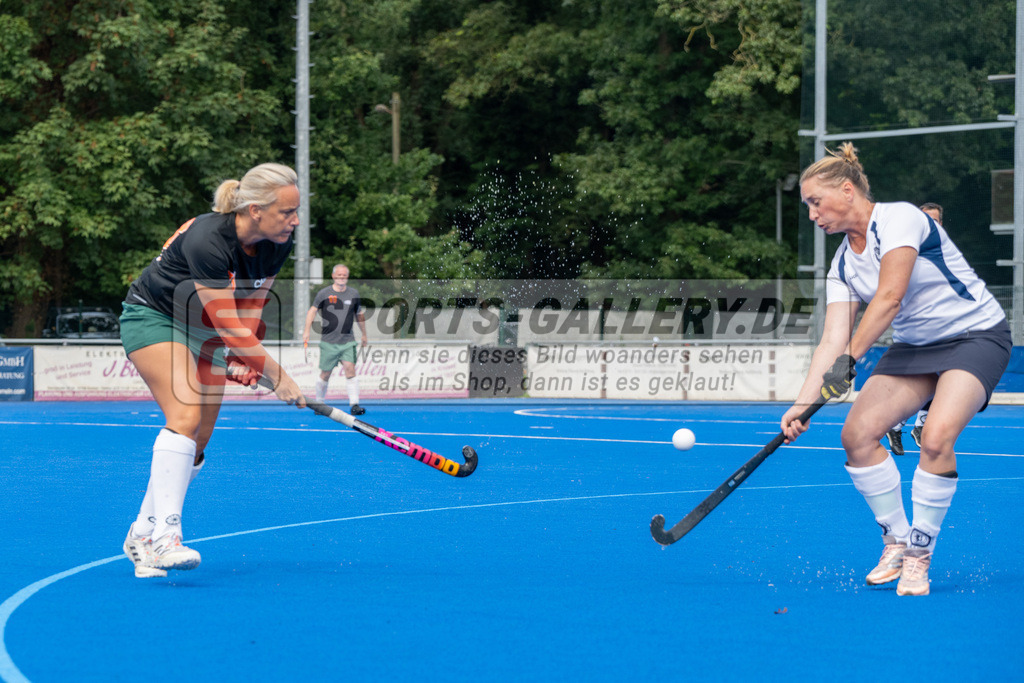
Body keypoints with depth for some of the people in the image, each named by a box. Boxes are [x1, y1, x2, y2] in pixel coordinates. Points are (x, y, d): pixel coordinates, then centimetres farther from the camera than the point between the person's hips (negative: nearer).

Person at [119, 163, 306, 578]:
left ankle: (141, 536, 12)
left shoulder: (277, 246, -11)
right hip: (153, 316, -7)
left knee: (198, 442, 0)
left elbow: (250, 308, 4)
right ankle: (163, 535, -33)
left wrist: (241, 361, -9)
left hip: (203, 332, 7)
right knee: (186, 416, -27)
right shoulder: (207, 240, -33)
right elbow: (227, 325, -31)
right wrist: (276, 376, -29)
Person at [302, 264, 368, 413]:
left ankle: (354, 405, -17)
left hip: (348, 341, 1)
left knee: (350, 369, -15)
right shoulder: (323, 293, -1)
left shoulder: (354, 293, 7)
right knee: (325, 374, 4)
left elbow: (359, 315, 19)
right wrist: (307, 331, -6)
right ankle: (319, 403, 24)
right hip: (328, 342, -1)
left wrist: (364, 334, 24)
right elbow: (312, 310, 4)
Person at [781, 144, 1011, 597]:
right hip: (915, 347, 7)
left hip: (976, 335, -7)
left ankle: (918, 557, -11)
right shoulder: (842, 264, 3)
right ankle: (896, 540, 5)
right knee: (857, 433, -11)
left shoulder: (899, 218, -19)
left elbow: (890, 296, -29)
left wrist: (849, 360, -34)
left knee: (936, 438, -27)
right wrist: (802, 404, -17)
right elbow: (834, 339, -5)